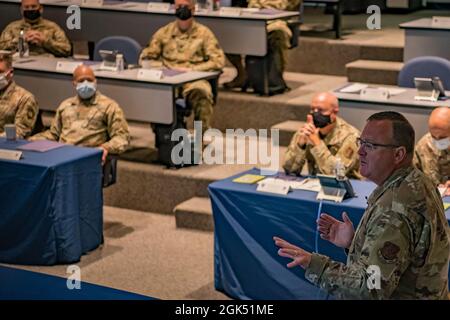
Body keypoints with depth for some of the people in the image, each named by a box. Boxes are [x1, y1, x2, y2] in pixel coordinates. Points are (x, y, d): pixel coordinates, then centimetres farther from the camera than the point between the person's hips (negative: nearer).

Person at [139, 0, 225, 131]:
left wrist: (191, 68, -11)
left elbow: (218, 61, -1)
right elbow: (145, 58, 13)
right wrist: (166, 67, -5)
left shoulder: (203, 33, 7)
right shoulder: (164, 32, 13)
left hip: (194, 81, -2)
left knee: (201, 96, -36)